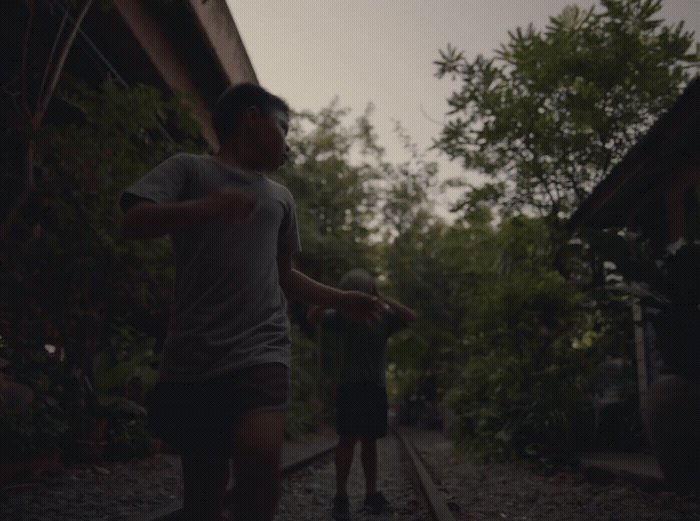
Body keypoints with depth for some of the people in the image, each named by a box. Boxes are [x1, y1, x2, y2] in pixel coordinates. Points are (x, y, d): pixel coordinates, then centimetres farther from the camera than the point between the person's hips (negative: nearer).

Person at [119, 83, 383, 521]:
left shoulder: (281, 197, 23)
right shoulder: (189, 168, 11)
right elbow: (133, 223, -4)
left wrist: (342, 300, 19)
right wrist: (206, 207, -21)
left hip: (262, 347, 2)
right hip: (193, 354, -2)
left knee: (261, 456, -24)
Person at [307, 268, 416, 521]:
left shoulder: (382, 317, 5)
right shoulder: (337, 317, -1)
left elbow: (410, 316, -6)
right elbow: (313, 315, -16)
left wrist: (382, 298, -7)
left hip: (376, 387, 3)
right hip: (348, 387, -3)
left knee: (369, 441, 10)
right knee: (348, 439, -9)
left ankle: (371, 493, 19)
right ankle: (341, 497, -2)